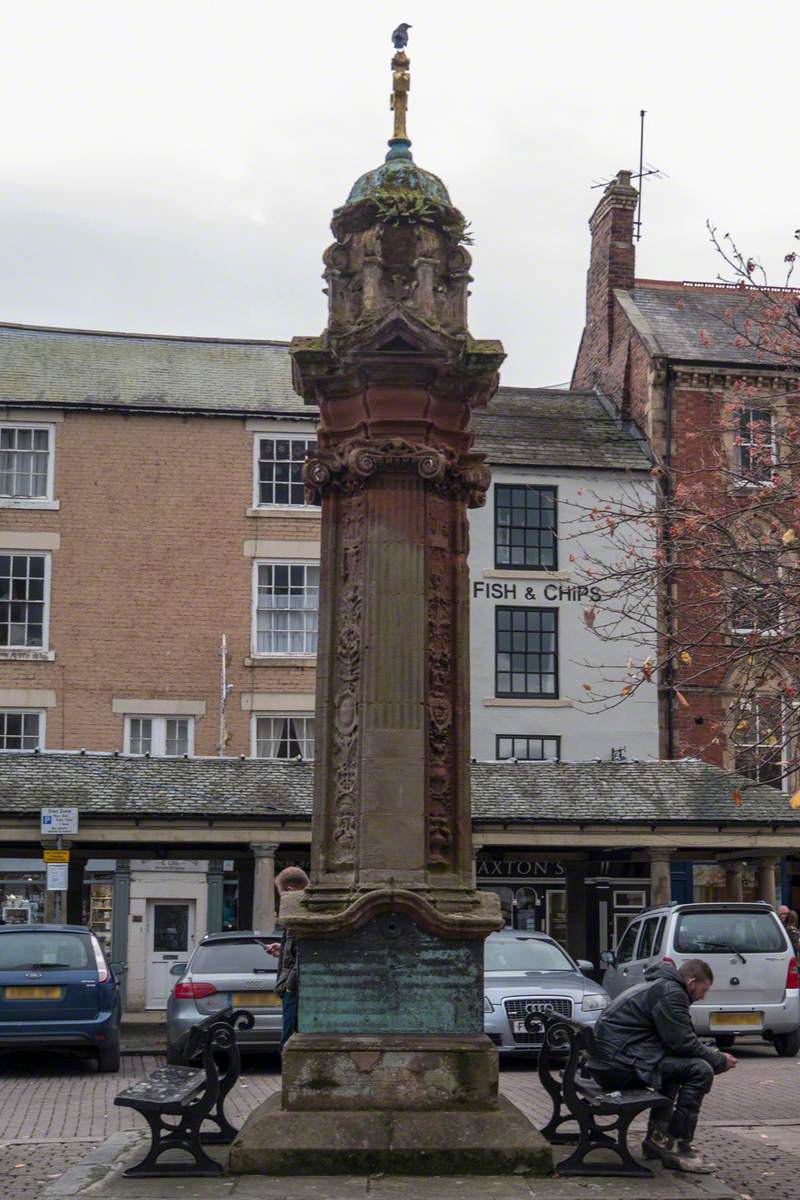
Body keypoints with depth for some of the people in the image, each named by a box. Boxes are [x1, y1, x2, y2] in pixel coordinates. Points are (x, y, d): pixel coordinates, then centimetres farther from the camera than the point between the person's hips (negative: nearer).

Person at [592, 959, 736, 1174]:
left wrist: (711, 1052, 19)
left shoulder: (657, 986, 23)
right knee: (700, 1071, -15)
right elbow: (683, 1043, -14)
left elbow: (677, 1040, 28)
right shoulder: (671, 993, -11)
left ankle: (657, 1139, 26)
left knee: (675, 1065, 31)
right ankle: (677, 1147, -10)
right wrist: (719, 1061, 0)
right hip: (621, 1062, -11)